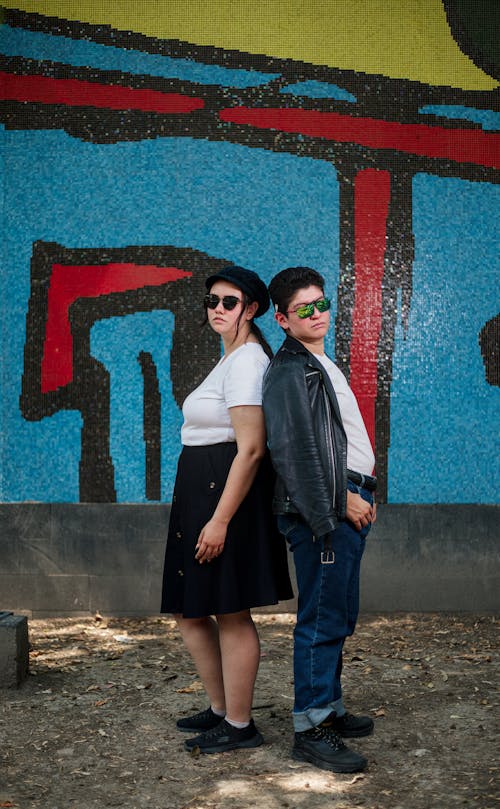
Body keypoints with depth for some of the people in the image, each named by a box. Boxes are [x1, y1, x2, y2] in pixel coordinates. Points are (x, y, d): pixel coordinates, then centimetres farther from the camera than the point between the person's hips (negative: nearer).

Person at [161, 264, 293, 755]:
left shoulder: (245, 361, -14)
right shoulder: (232, 358, 17)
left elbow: (251, 449, -21)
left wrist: (220, 519, -23)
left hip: (227, 491, -11)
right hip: (200, 493, 11)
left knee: (230, 613, 0)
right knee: (188, 610, 16)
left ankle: (239, 726, 13)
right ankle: (220, 709, 29)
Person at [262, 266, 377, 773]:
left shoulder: (319, 366, 22)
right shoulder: (290, 371, -11)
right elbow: (297, 450, -20)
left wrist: (357, 494, 17)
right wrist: (340, 502, -19)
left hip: (346, 504, 10)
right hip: (323, 510, -10)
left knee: (338, 616, 16)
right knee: (323, 618, -8)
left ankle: (330, 708, 27)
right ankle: (310, 729, -1)